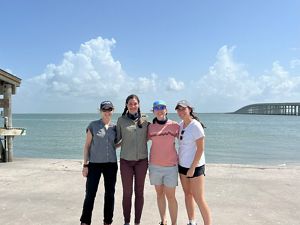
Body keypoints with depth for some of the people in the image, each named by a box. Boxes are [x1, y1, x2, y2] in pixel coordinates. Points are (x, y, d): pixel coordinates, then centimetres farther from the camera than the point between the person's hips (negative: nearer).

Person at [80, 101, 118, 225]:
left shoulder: (115, 127, 7)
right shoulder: (93, 125, -2)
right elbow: (87, 146, 0)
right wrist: (85, 164, -4)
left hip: (111, 164, 3)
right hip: (94, 164, -3)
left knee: (110, 194, 9)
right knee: (90, 194, -1)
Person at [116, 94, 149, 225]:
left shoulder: (144, 121, 4)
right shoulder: (121, 120, 1)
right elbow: (118, 138, 7)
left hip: (141, 160, 1)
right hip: (126, 160, -1)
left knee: (139, 192, 7)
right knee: (127, 192, 4)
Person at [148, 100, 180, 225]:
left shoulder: (174, 125, -3)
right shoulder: (150, 127, 2)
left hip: (170, 165, -2)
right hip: (155, 165, 2)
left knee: (170, 196, -1)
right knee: (159, 194, 13)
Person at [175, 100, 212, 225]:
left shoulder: (196, 126, -17)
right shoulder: (181, 125, 3)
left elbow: (200, 149, -18)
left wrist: (192, 168, -18)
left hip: (195, 166, -7)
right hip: (182, 165, 7)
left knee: (199, 199, -3)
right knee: (187, 194, 16)